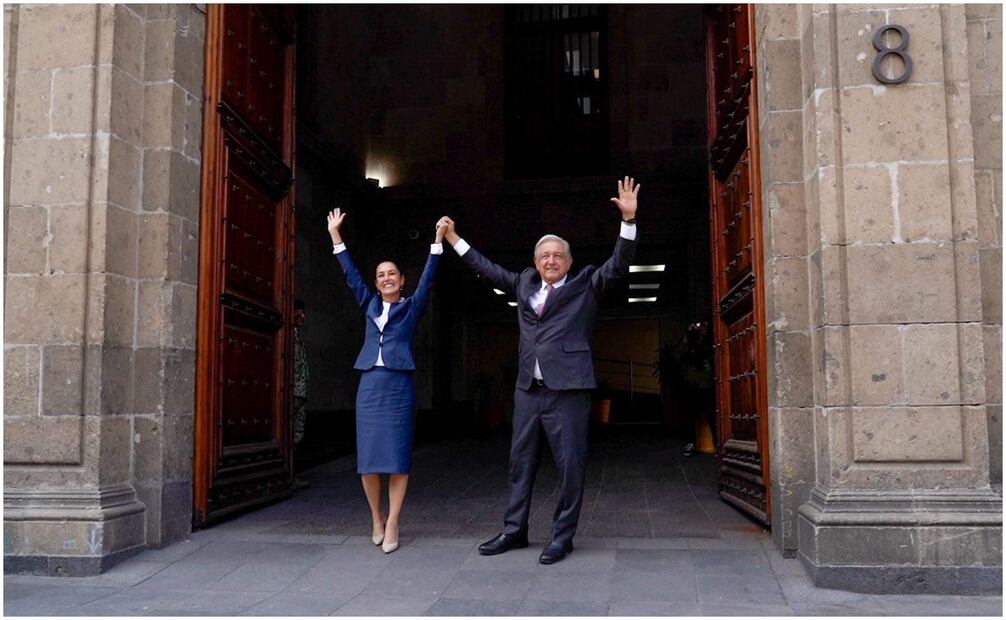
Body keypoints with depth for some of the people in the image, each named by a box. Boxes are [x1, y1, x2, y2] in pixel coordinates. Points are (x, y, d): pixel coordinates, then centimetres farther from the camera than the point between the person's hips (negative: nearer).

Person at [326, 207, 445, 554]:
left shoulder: (411, 307, 9)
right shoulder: (370, 305, 16)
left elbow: (427, 279, 0)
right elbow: (351, 276, 15)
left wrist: (438, 241, -7)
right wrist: (335, 236, 13)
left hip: (398, 385, -3)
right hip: (369, 384, 3)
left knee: (397, 457, -4)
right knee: (368, 457, 3)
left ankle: (391, 524, 0)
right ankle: (376, 518, 18)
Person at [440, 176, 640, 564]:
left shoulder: (585, 285, 5)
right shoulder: (524, 284, 16)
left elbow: (618, 266, -6)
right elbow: (488, 269, 25)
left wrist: (628, 220, -17)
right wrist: (454, 240, 26)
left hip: (568, 389, -5)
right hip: (528, 388, 5)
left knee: (570, 465, -1)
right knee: (521, 461, 12)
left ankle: (562, 537, 10)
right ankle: (514, 530, 22)